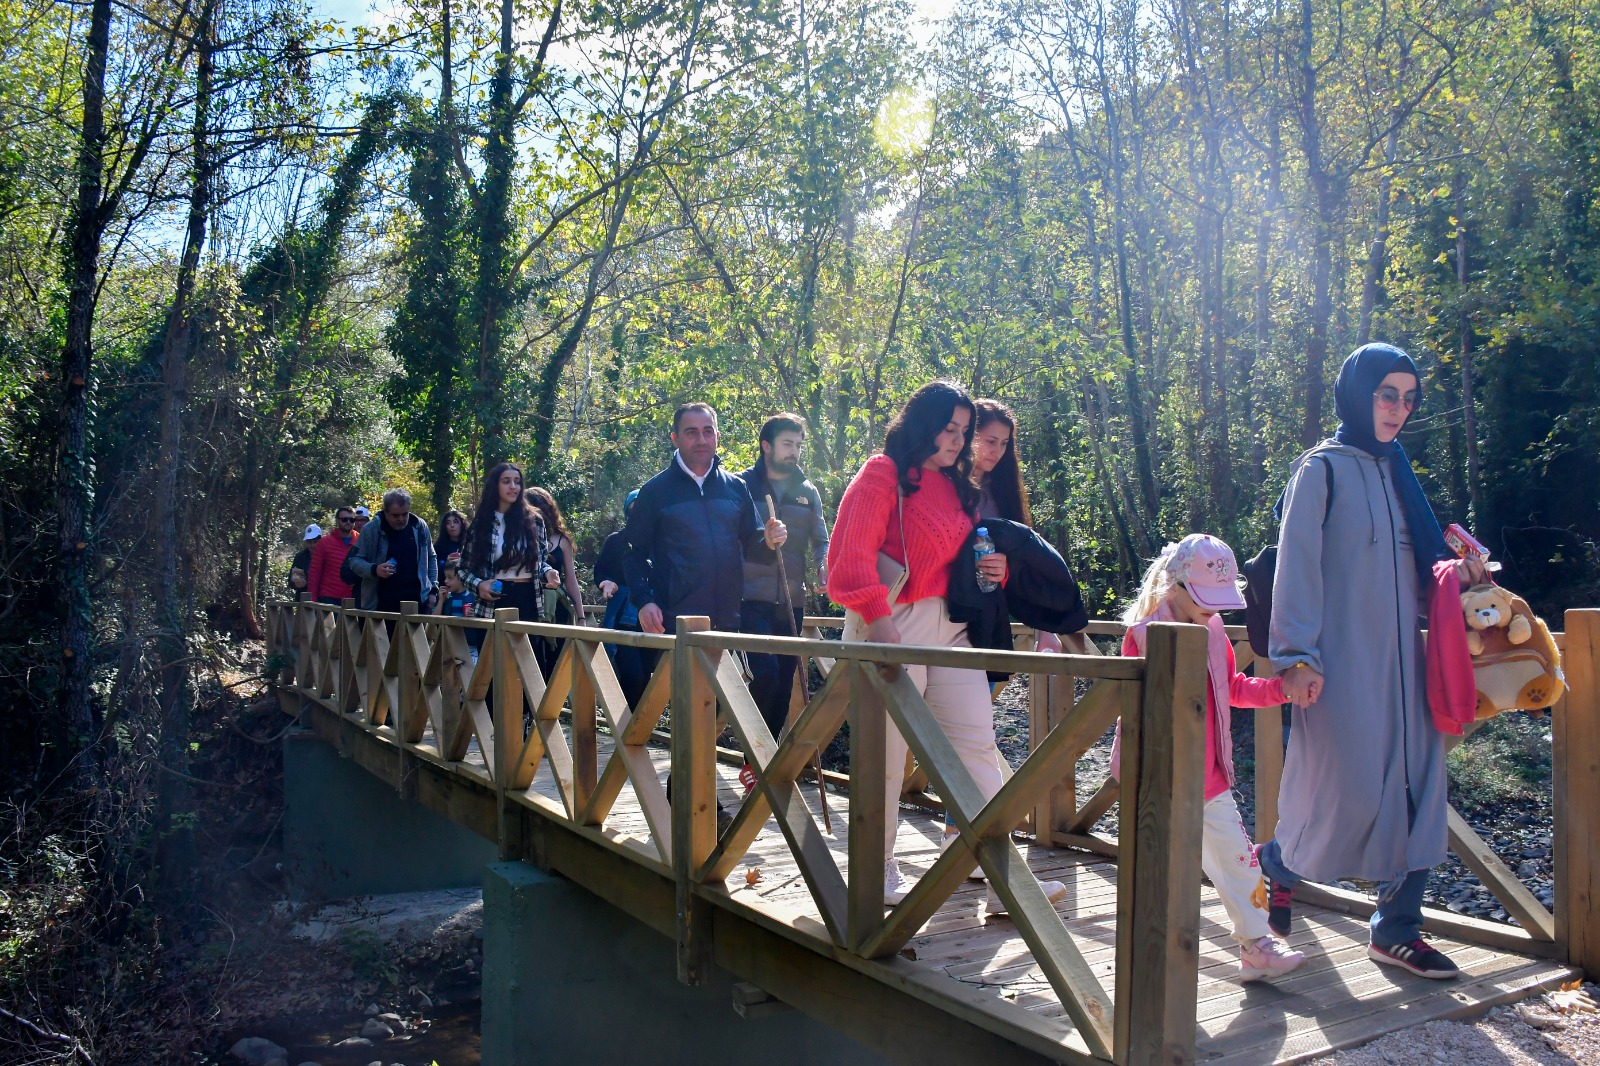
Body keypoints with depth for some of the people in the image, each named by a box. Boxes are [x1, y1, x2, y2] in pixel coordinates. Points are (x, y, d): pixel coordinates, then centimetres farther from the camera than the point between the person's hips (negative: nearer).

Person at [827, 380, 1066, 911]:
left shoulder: (957, 485, 17)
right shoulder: (883, 473, -7)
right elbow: (852, 553, -16)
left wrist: (995, 568, 4)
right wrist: (876, 618, -26)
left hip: (951, 628, 7)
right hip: (893, 627, -7)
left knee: (979, 747, 1)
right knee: (885, 757, 3)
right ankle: (879, 874, 20)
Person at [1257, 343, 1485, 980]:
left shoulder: (1396, 472, 16)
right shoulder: (1323, 469, -5)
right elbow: (1296, 566, -11)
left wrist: (1454, 571, 2)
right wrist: (1296, 656, -17)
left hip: (1401, 659, 7)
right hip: (1343, 660, -7)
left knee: (1415, 788, 5)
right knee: (1353, 790, -8)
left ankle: (1397, 930, 16)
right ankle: (1276, 866, 19)